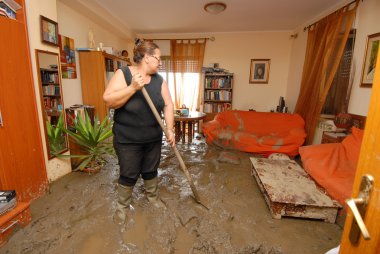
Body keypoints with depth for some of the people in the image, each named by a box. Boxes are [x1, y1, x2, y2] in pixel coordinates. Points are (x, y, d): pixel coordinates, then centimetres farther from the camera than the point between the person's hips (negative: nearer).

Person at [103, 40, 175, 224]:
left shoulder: (159, 80, 1)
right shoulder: (123, 74, -12)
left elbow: (168, 105, -3)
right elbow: (108, 100, -21)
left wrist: (170, 129, -13)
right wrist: (133, 87, -30)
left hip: (153, 138, 4)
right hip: (127, 139, -4)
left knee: (150, 170, 20)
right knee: (128, 174, 10)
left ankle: (153, 197, 45)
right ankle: (122, 206, 36)